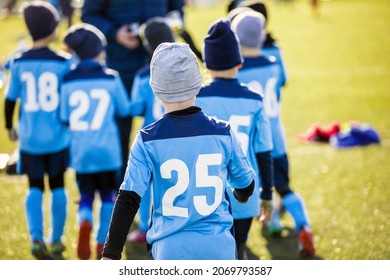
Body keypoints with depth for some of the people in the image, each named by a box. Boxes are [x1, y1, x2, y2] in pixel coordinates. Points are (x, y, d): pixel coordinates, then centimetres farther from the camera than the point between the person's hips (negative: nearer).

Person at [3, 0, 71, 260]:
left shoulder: (19, 63, -5)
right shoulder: (63, 62, -9)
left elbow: (10, 99, 1)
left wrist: (9, 127, 17)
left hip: (29, 138, 1)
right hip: (58, 137, -1)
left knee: (35, 188, 10)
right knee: (58, 187, 13)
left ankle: (36, 238, -8)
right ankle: (56, 241, 17)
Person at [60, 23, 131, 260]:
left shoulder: (68, 81, -5)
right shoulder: (111, 79, -6)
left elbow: (63, 118, -2)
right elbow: (125, 110, 4)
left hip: (80, 152, 1)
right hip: (108, 151, -1)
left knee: (86, 197, 11)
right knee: (108, 196, 16)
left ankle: (85, 223, -19)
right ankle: (102, 244, 17)